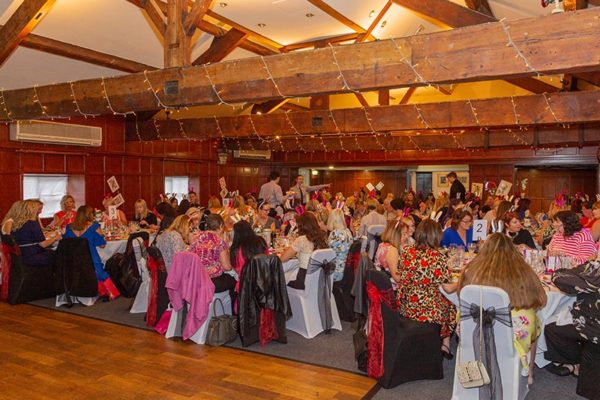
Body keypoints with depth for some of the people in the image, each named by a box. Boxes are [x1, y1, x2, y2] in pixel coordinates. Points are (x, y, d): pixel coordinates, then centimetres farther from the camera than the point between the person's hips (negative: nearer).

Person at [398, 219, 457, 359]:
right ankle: (445, 344, 35)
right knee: (451, 306, 27)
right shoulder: (438, 258, -19)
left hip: (405, 307, 5)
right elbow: (449, 288, -12)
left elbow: (400, 278, 5)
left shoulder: (406, 251, -6)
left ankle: (441, 345, 38)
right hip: (428, 310, -4)